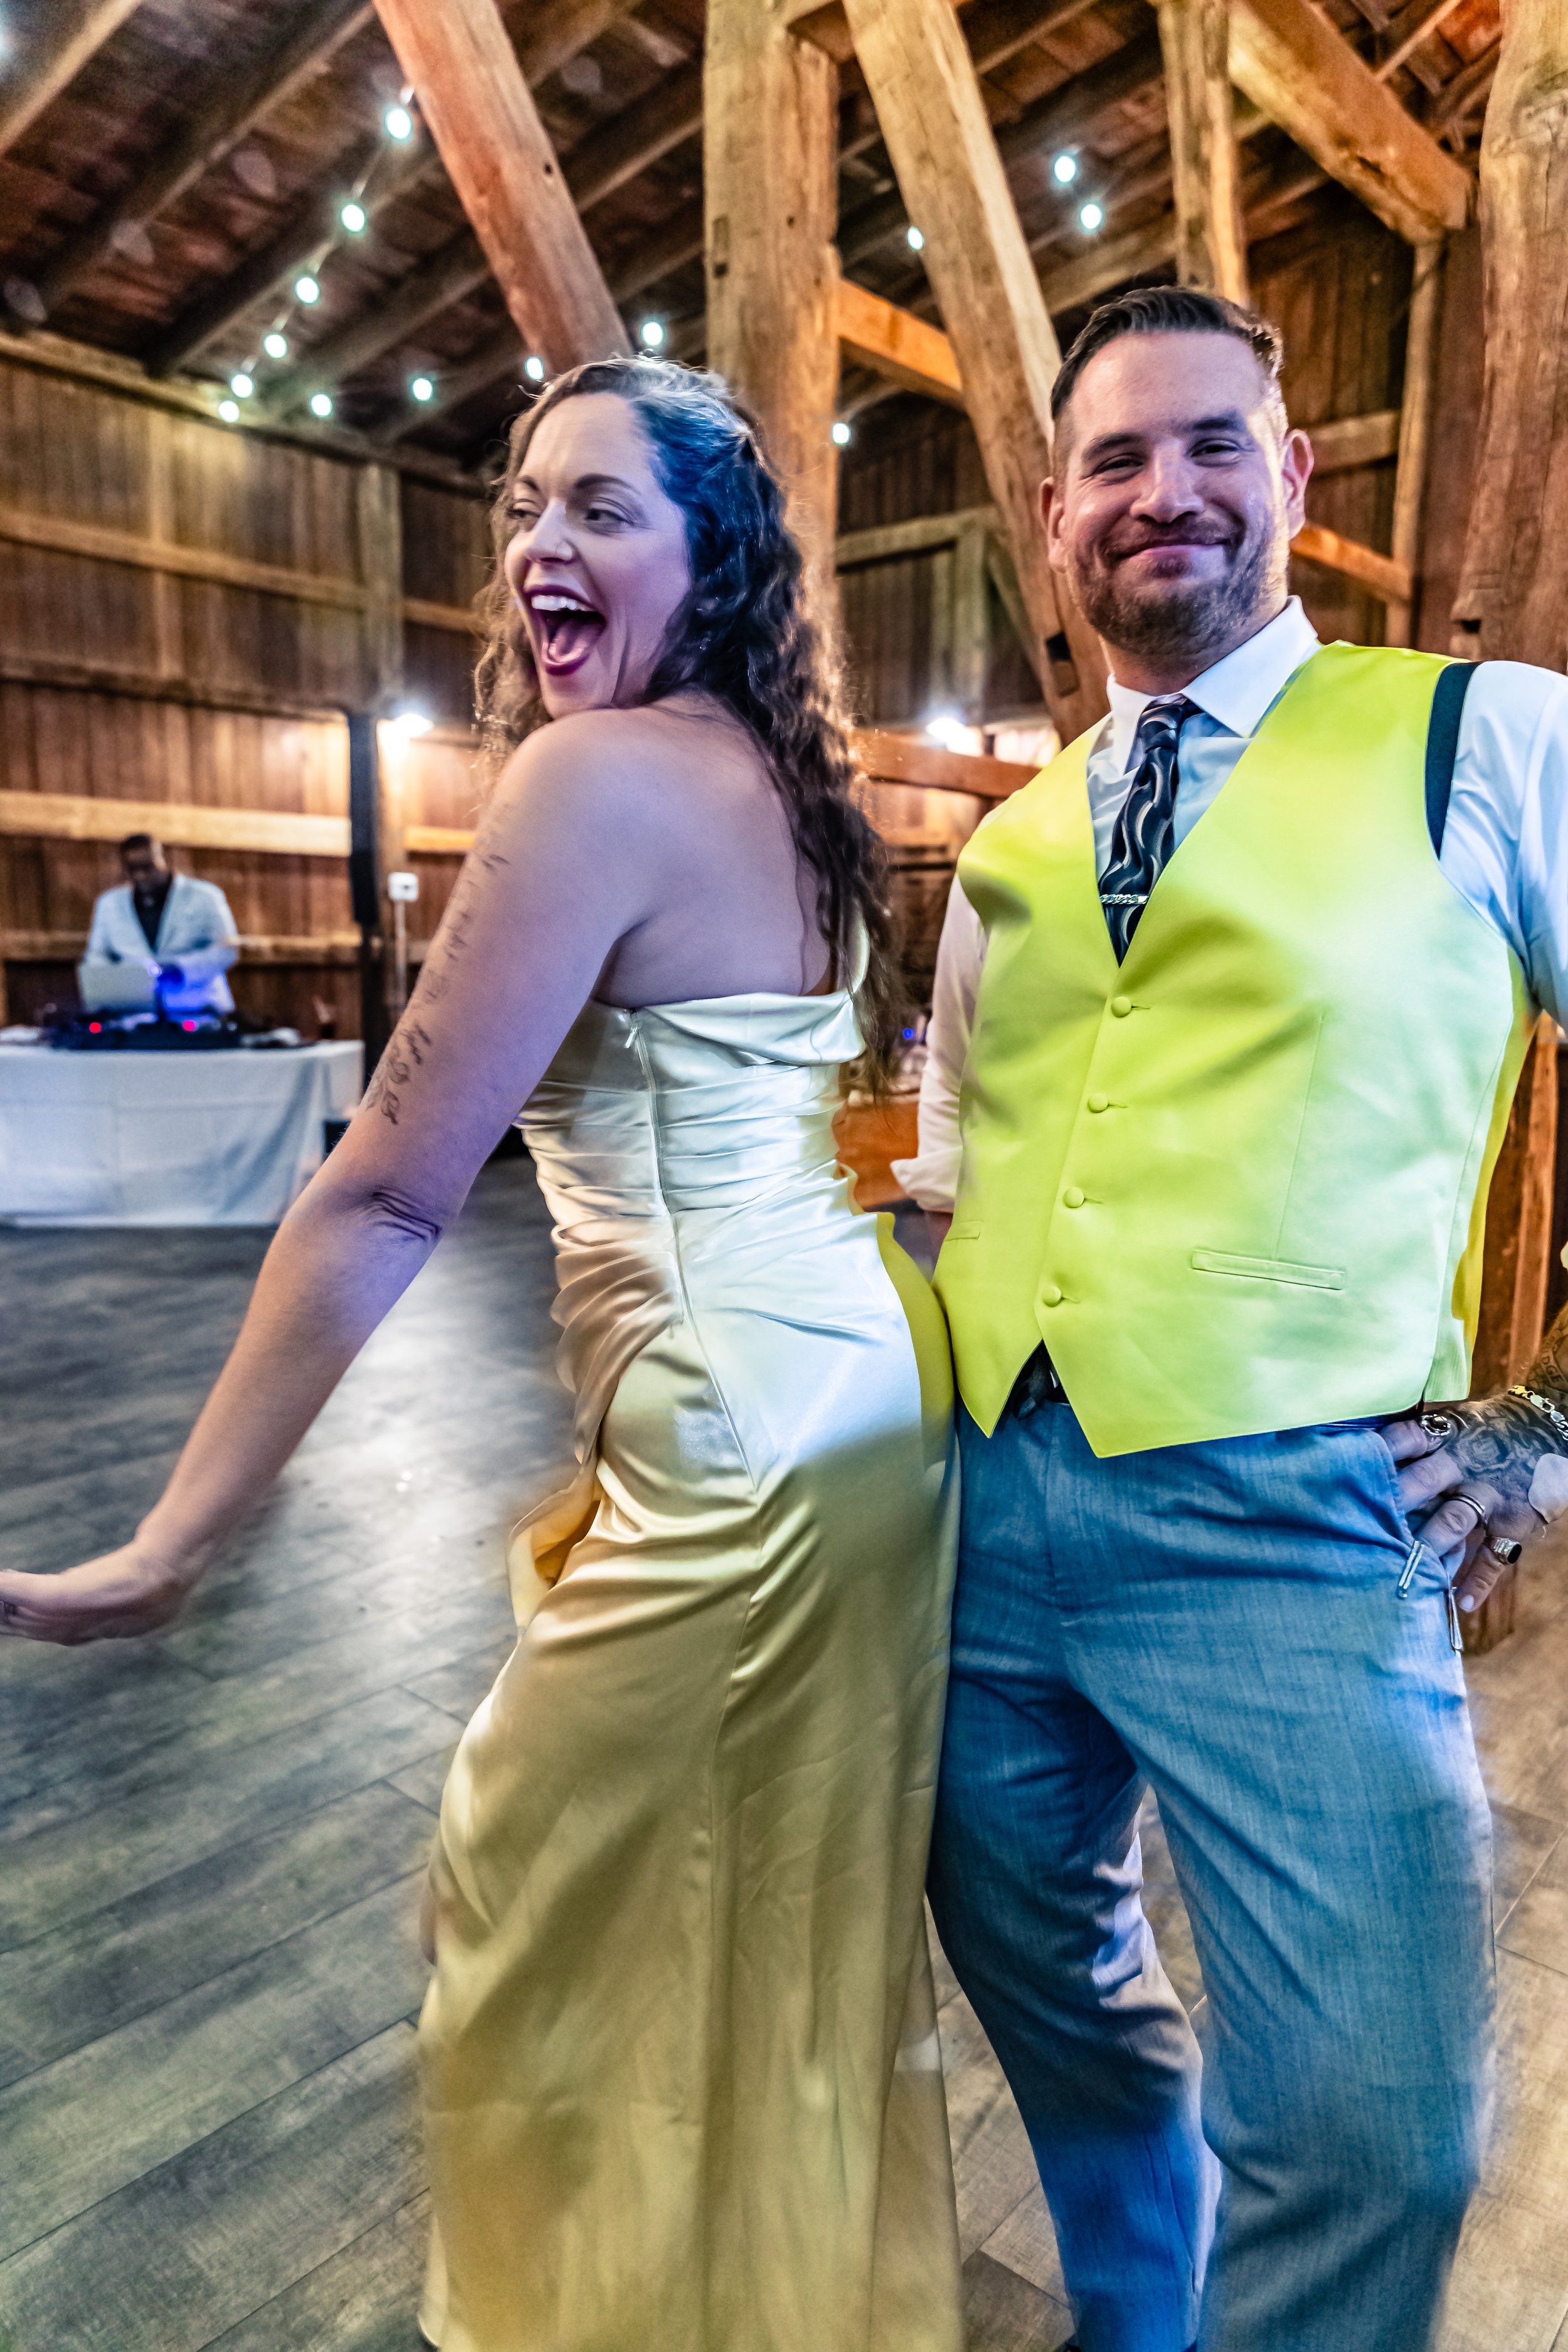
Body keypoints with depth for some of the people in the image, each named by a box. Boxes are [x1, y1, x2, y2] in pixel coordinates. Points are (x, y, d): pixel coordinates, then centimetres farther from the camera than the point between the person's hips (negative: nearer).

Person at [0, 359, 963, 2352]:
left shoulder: (600, 773, -17)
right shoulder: (774, 776, 11)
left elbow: (387, 1199, -21)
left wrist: (164, 1551, -14)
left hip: (740, 1445, -9)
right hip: (859, 1387, 10)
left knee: (548, 1919, 12)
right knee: (790, 1917, 25)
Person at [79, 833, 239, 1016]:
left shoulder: (204, 896, 7)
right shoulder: (108, 903, 19)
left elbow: (227, 951, -3)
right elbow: (96, 956, 18)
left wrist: (179, 969, -19)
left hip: (198, 1008, -3)